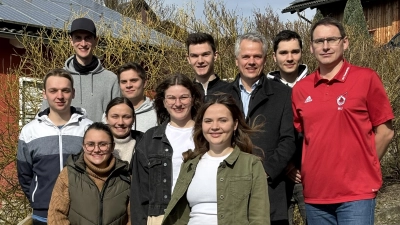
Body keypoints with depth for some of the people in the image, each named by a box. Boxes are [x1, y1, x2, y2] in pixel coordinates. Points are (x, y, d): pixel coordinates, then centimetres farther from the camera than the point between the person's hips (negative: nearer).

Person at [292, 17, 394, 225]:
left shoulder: (366, 78, -4)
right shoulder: (300, 89, 5)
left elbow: (384, 131, 0)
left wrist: (363, 168, 2)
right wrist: (297, 170, 3)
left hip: (356, 192, -3)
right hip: (315, 193, 4)